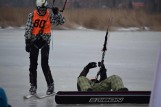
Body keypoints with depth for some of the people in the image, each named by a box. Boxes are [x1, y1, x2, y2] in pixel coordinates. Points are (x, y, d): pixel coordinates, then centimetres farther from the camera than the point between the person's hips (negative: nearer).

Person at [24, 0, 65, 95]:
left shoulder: (50, 15, -3)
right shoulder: (32, 15, -4)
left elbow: (61, 21, -7)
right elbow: (28, 29, -4)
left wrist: (57, 13, -23)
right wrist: (28, 42, -10)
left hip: (45, 41, -2)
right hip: (34, 41, 2)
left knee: (45, 64, -9)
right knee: (33, 64, 4)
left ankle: (50, 85, 3)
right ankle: (33, 85, 13)